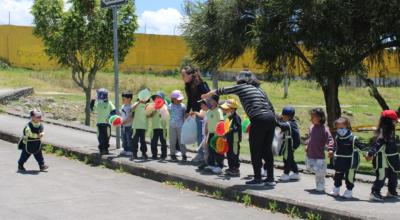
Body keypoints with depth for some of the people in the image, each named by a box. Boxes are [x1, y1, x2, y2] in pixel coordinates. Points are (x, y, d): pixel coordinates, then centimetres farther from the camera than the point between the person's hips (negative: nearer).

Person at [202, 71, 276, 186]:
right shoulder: (258, 88, 23)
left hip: (259, 119, -6)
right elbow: (270, 106, 20)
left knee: (255, 150, 4)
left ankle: (258, 179, 8)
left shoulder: (241, 87, 8)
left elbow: (221, 91, 17)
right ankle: (270, 178, 16)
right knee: (267, 149, 13)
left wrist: (205, 95, 30)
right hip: (271, 118, 7)